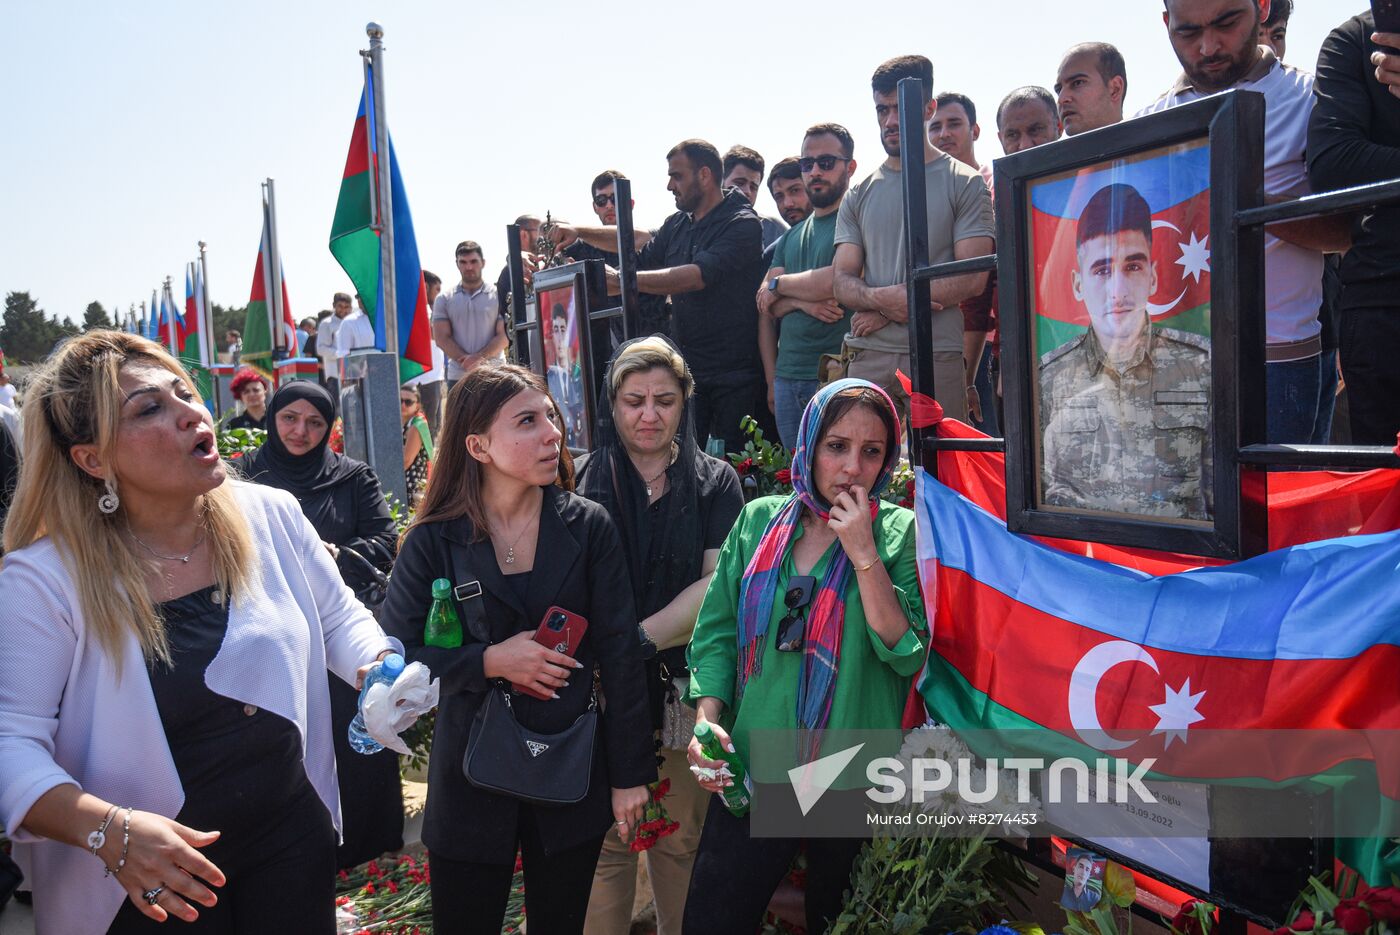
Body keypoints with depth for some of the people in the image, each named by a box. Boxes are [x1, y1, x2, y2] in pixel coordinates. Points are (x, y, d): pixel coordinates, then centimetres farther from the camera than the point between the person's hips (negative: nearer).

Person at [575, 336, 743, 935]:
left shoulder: (715, 483, 3)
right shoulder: (582, 480, 3)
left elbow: (719, 584, -7)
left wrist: (638, 639, -17)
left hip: (685, 686, 1)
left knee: (682, 839, 11)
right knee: (606, 840, 5)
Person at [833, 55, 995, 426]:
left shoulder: (964, 184, 5)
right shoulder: (860, 194, 16)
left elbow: (972, 278, -5)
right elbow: (842, 281, 10)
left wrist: (883, 311, -8)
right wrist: (882, 298, -14)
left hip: (938, 357, -3)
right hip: (867, 358, 3)